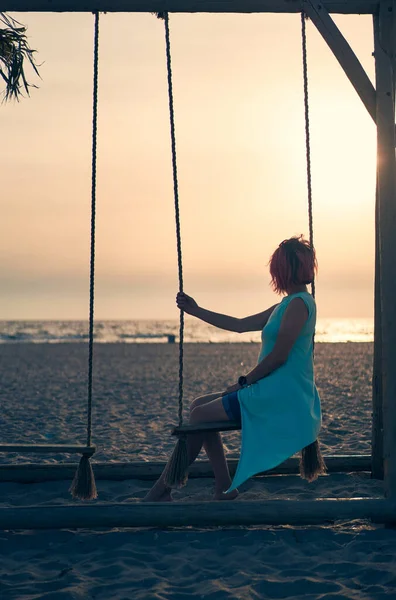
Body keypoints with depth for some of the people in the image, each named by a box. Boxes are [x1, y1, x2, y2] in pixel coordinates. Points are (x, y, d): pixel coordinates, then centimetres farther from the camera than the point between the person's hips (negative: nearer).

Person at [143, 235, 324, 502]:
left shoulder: (299, 304, -13)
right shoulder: (289, 304, 18)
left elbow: (278, 357, -19)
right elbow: (240, 325, 22)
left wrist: (244, 382, -11)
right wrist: (197, 311, 25)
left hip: (279, 398, -10)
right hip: (274, 393, 10)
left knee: (199, 416, -7)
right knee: (200, 405, 11)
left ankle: (161, 491, 3)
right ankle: (224, 487, 9)